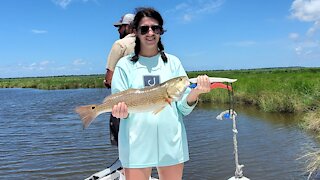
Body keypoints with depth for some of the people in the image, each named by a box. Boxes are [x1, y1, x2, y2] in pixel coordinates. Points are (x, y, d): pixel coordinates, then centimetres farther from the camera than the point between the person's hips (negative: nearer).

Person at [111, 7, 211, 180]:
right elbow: (118, 105, 1)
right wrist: (121, 112, -21)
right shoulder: (125, 64, 2)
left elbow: (184, 107, 2)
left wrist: (195, 92, -18)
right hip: (136, 144, -1)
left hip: (171, 142, 2)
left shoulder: (173, 62, 5)